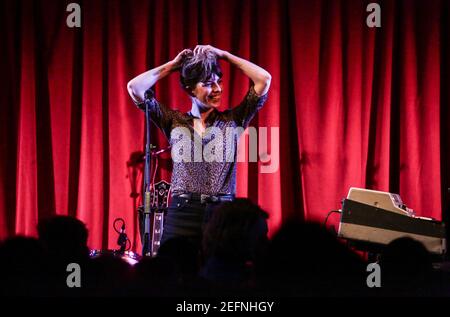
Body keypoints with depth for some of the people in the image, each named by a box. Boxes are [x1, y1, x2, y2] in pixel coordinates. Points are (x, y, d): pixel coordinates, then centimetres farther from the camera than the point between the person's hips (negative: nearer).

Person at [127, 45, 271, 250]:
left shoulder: (232, 120, 11)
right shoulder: (174, 121, 12)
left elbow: (264, 79, 3)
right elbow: (135, 88, 5)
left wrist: (225, 55, 9)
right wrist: (173, 65, 11)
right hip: (182, 213, 0)